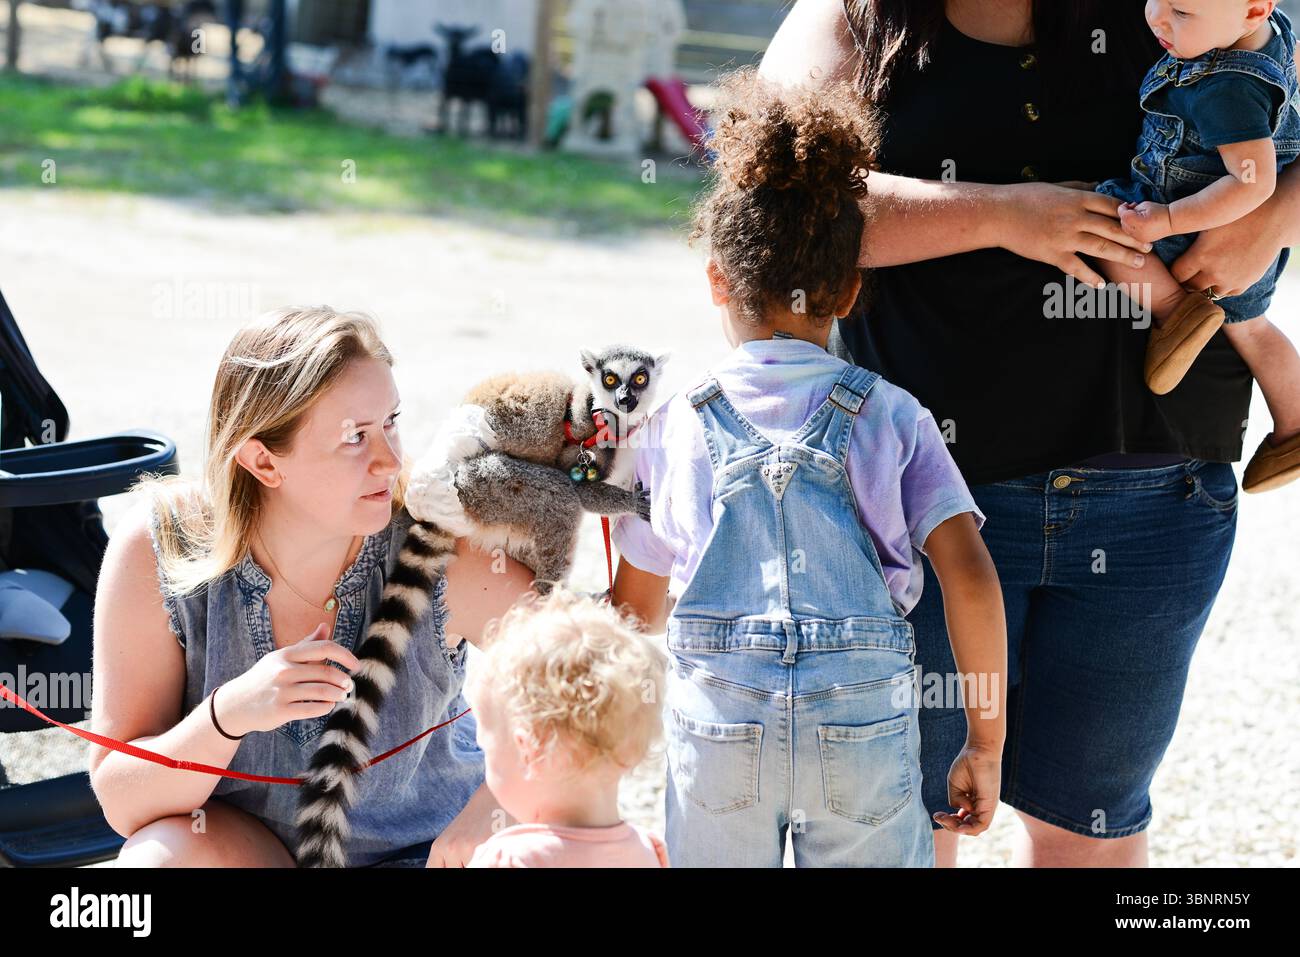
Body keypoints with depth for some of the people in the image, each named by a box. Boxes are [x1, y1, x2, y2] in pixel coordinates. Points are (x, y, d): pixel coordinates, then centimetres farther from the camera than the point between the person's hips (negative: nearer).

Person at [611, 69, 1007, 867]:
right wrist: (986, 744, 1)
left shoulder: (676, 426, 4)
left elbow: (637, 607, 13)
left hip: (716, 725, 1)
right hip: (866, 725, -1)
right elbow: (972, 579, -7)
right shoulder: (892, 418, 1)